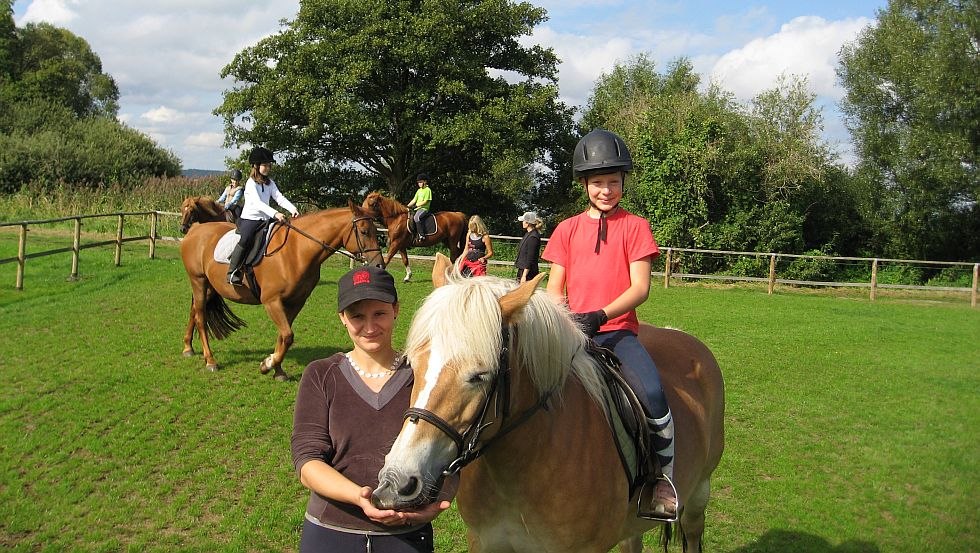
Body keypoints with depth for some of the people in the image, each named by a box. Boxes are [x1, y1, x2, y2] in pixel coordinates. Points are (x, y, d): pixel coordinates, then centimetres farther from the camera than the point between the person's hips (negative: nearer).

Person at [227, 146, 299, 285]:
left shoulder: (270, 183, 14)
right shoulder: (251, 183, -7)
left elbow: (280, 198, 3)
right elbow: (257, 203, -21)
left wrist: (292, 209, -17)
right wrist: (275, 214, -34)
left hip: (265, 219, 8)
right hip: (249, 218, -7)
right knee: (245, 240, -31)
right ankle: (233, 273, -26)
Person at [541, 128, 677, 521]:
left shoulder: (635, 227, 5)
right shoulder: (567, 229, 12)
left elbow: (640, 287, -4)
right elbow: (555, 288, 10)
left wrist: (600, 315, -20)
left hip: (618, 330, -2)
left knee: (652, 393, -28)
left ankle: (664, 478, -7)